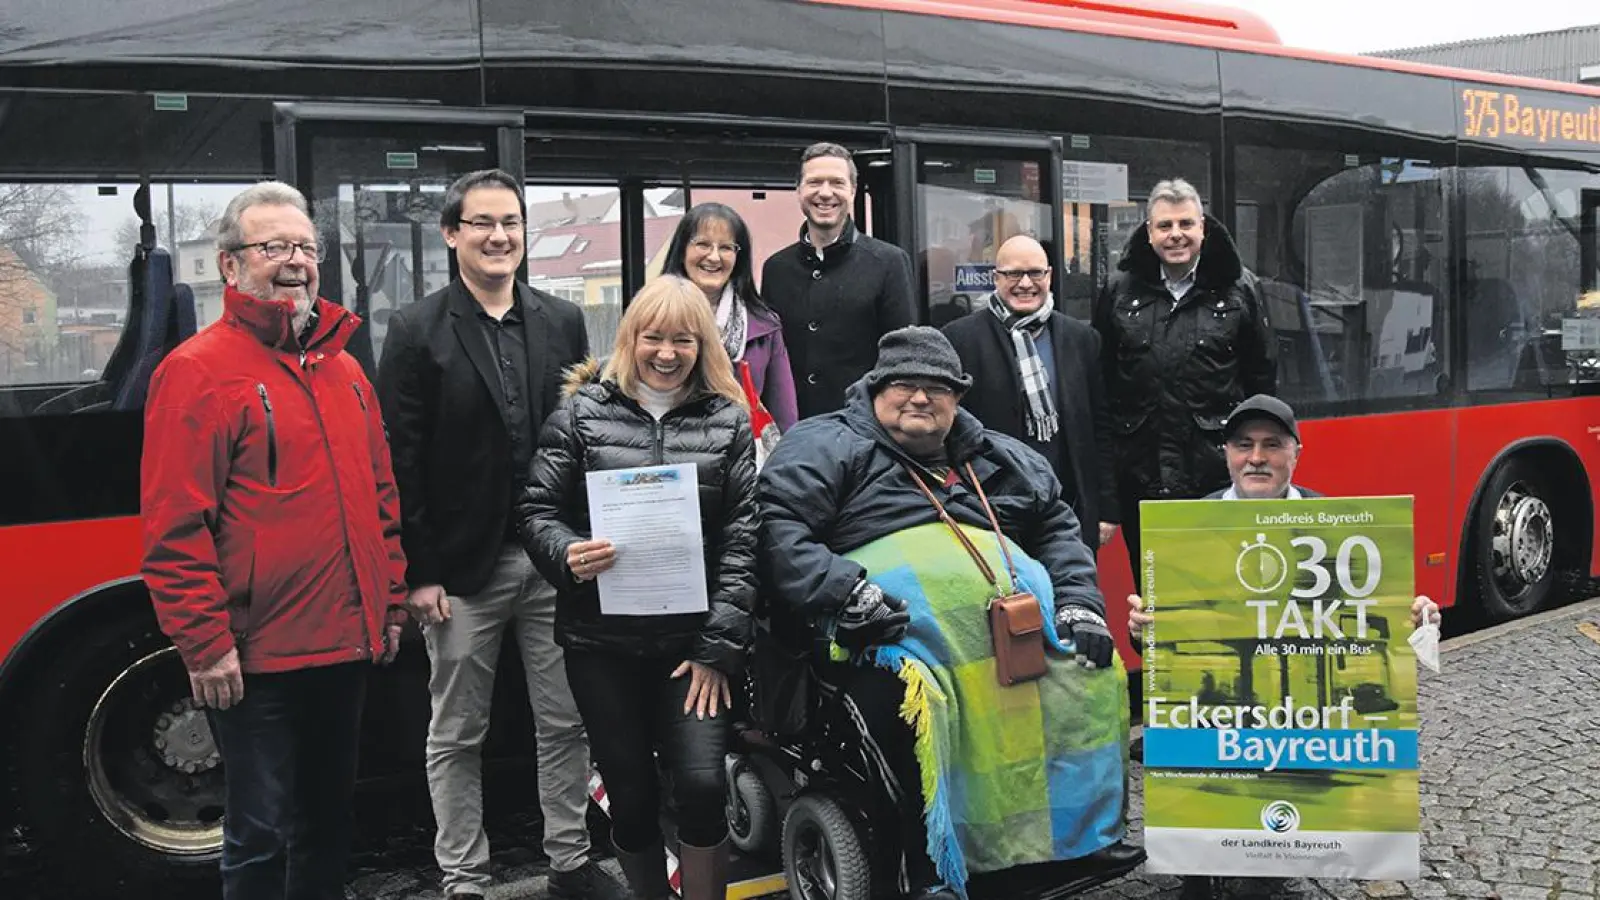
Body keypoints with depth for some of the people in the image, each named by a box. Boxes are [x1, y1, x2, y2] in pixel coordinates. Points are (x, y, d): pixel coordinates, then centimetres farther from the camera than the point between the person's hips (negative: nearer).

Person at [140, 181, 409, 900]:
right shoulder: (196, 372, -10)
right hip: (257, 657, -7)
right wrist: (205, 645, -17)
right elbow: (174, 528, -15)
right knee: (260, 836, 4)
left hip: (347, 648, 7)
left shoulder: (342, 368, 12)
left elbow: (381, 498, 18)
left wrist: (390, 602, 15)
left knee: (327, 820, 19)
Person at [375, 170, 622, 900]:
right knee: (457, 735, 9)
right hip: (463, 566, -3)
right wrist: (419, 572, -11)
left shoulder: (562, 323, 7)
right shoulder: (416, 331, -4)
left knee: (564, 723, 12)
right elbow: (401, 460, -7)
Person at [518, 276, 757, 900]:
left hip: (694, 638, 0)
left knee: (702, 784, -12)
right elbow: (537, 509, 4)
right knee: (630, 793, 8)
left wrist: (718, 645, -7)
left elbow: (741, 538, 0)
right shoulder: (583, 411, 3)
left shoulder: (729, 420, 4)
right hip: (602, 638, 0)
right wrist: (567, 554, -18)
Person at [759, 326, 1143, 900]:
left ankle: (1091, 827, 3)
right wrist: (842, 592, -20)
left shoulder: (1004, 460, 25)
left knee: (1090, 665, -10)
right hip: (892, 618, -5)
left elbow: (1058, 529, 24)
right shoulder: (826, 447, 7)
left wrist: (1078, 602, 5)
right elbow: (778, 527, -6)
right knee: (893, 700, -34)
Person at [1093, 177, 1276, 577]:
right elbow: (1100, 377, 7)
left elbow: (1262, 376, 7)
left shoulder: (1239, 288, 3)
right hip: (1141, 472, 1)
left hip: (1218, 467, -1)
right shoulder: (1119, 290, 6)